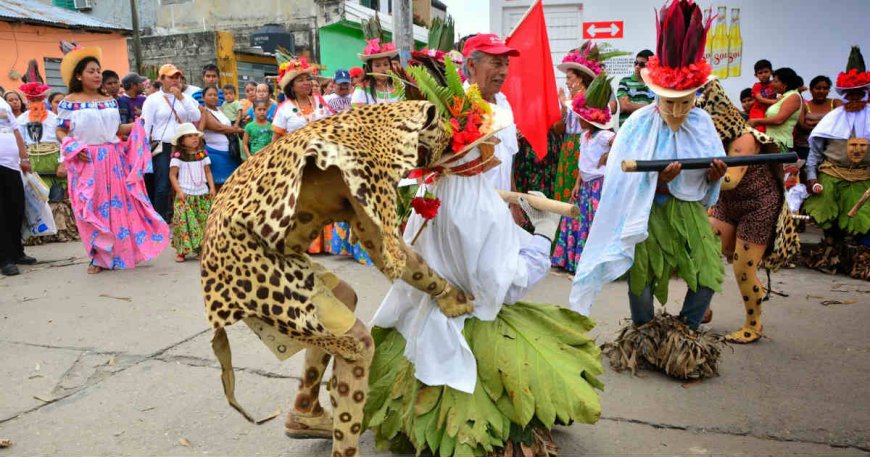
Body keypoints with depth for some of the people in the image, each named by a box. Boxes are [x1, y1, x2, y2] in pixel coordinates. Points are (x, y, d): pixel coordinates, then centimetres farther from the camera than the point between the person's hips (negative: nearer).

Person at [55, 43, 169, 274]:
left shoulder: (110, 101, 11)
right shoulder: (69, 102, -1)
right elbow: (60, 132, 1)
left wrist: (136, 126, -3)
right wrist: (72, 147, -16)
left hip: (113, 159, 4)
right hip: (86, 161, -3)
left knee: (119, 203, 4)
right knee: (92, 208, 2)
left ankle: (120, 252, 16)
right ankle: (98, 256, 11)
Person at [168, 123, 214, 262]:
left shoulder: (202, 154, 9)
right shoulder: (178, 156, -4)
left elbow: (208, 172, 13)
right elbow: (172, 175, -4)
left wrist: (212, 188, 2)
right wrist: (179, 191, -12)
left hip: (203, 194, 4)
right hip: (185, 195, -4)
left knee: (204, 221, 4)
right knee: (184, 222, -9)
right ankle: (181, 251, -2)